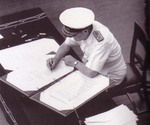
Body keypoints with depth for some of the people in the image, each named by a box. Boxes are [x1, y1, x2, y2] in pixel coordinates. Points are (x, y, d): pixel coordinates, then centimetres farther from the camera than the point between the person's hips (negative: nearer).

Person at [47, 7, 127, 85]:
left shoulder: (101, 41, -38)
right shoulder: (80, 29, -17)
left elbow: (90, 73, -38)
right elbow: (66, 45, 2)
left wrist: (74, 62, -22)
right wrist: (56, 59, -16)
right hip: (92, 65, 7)